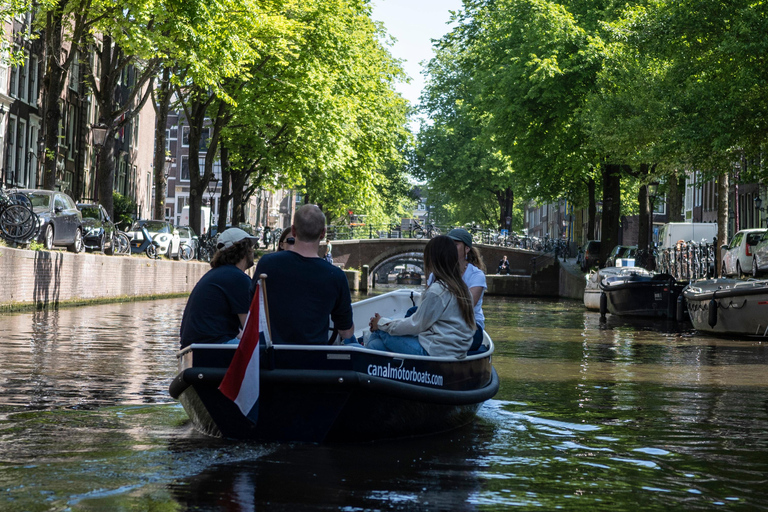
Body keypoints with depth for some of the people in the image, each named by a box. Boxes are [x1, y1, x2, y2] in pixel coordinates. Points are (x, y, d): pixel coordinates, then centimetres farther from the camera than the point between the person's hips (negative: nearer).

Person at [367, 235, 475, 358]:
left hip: (434, 351, -9)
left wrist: (382, 323, 5)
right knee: (376, 344, 8)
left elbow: (416, 325, -9)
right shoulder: (461, 287, 12)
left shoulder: (437, 290, -17)